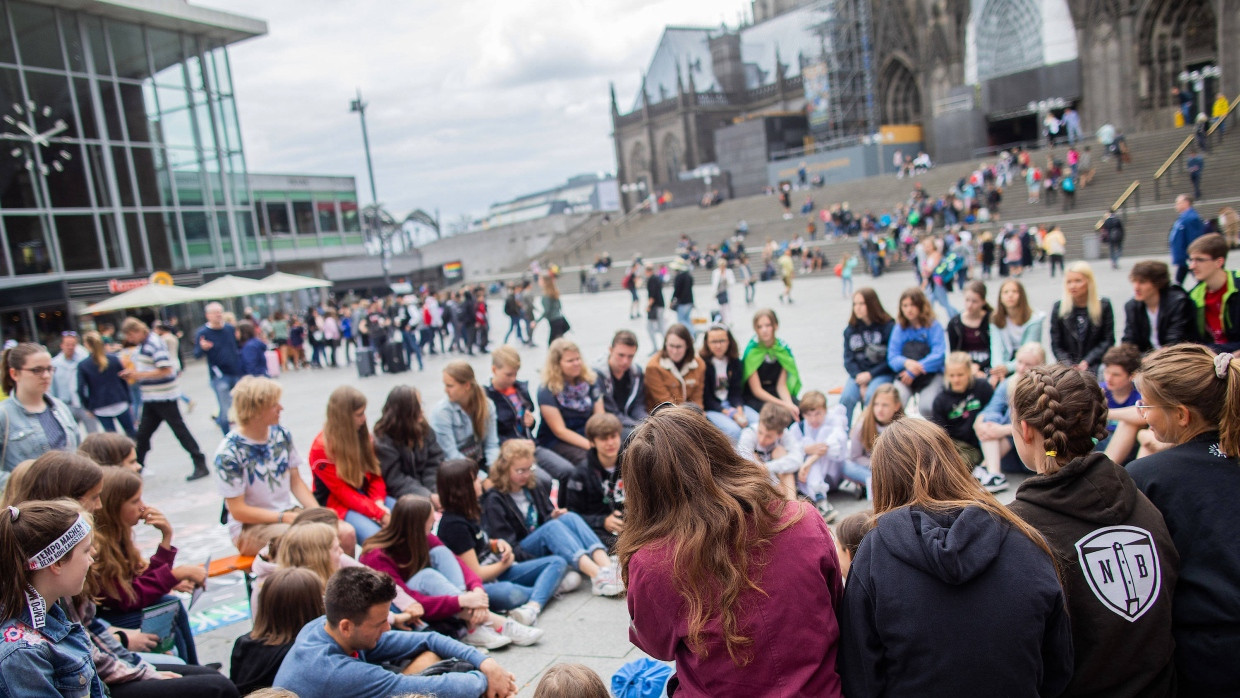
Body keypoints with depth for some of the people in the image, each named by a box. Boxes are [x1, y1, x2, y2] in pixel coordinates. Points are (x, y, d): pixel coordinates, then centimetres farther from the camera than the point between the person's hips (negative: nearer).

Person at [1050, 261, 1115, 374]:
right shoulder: (1058, 308, 6)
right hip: (1066, 368, 0)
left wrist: (1087, 362, -8)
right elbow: (1056, 345, 5)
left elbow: (1108, 341, 3)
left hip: (1094, 365, 0)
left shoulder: (1104, 306, 4)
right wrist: (1070, 366, -9)